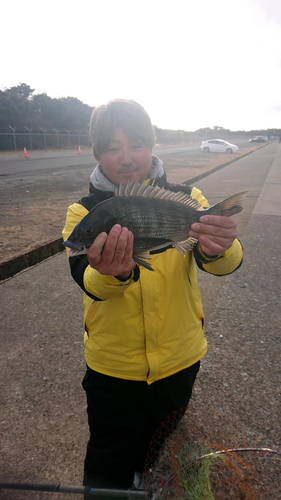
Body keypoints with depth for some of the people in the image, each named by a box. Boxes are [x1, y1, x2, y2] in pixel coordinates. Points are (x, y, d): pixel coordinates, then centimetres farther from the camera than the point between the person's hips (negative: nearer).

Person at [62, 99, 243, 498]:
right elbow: (90, 282, -26)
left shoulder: (186, 200, -8)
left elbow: (222, 265, -22)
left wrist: (219, 248, -45)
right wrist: (113, 272, -49)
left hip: (180, 360, 2)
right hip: (111, 368, -1)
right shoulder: (84, 212, -10)